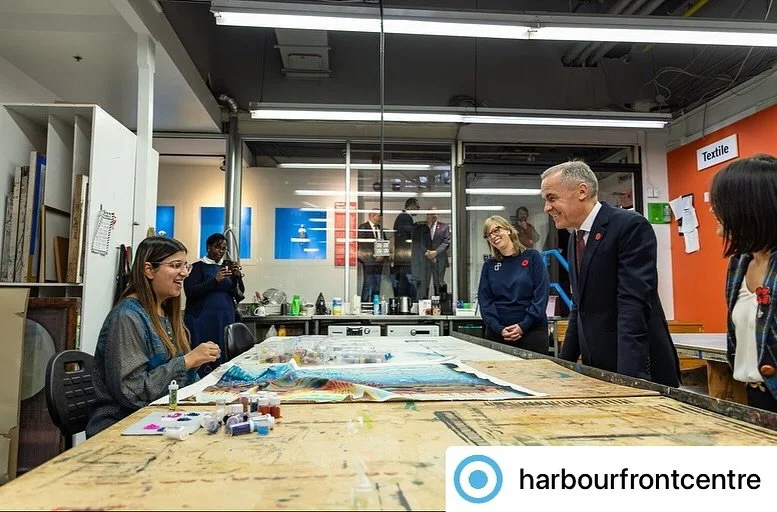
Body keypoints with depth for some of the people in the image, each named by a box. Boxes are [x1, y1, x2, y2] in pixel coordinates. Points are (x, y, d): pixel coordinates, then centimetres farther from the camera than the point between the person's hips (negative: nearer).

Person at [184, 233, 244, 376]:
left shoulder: (228, 266, 13)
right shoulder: (198, 267, 1)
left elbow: (240, 293, 9)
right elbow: (190, 292, -10)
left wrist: (237, 276, -11)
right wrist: (215, 280, -20)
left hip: (226, 319, 4)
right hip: (203, 320, -4)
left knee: (223, 357, 3)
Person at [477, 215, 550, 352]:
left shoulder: (532, 257, 2)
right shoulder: (489, 265, 9)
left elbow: (541, 295, -5)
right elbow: (484, 300, 3)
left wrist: (523, 326, -12)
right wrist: (499, 329, -10)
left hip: (532, 330, -2)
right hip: (497, 333, 2)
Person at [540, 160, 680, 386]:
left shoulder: (630, 226, -14)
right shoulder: (575, 239, 11)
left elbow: (633, 304, -23)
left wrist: (629, 377, -28)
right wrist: (564, 364, 12)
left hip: (638, 370, -7)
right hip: (597, 369, 7)